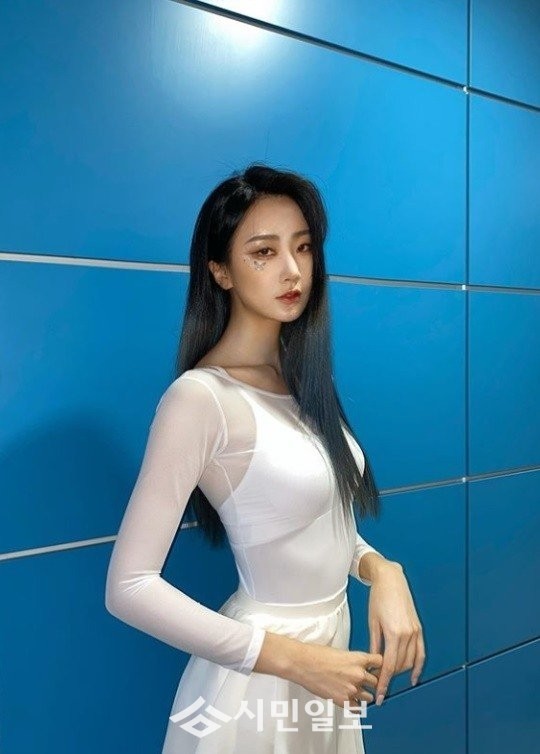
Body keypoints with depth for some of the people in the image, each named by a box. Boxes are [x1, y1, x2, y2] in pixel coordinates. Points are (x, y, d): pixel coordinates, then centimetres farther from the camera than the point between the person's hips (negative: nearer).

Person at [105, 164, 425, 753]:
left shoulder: (302, 379, 0)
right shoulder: (200, 396, -22)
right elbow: (129, 587, -22)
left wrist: (381, 569, -11)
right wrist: (293, 659, -21)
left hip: (333, 651, 7)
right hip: (259, 677, -6)